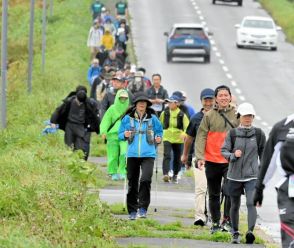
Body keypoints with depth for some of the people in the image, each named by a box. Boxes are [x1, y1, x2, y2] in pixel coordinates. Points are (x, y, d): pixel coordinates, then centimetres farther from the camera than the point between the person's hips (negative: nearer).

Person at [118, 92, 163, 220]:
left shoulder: (152, 118, 4)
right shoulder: (128, 118, 5)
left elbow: (159, 131, 16)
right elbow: (120, 134, 10)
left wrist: (158, 138, -5)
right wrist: (125, 135, -11)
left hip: (148, 154, -2)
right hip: (132, 154, 2)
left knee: (146, 179, -18)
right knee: (132, 183, 6)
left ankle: (143, 208, -8)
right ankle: (132, 211, 16)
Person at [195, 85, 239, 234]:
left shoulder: (236, 115, 4)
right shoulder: (209, 116, 1)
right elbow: (201, 137, -3)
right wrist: (200, 157, -13)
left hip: (231, 161, -1)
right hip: (212, 161, 1)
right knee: (214, 194, 9)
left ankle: (227, 220, -6)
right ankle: (215, 223, 19)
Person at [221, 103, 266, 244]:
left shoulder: (258, 134, 3)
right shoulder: (232, 133, 1)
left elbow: (263, 153, 12)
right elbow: (224, 150, 0)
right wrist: (233, 155, -21)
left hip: (252, 176, -1)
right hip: (234, 175, 1)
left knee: (251, 203, -20)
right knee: (235, 206, 11)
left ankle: (250, 231, -32)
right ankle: (235, 233, 26)